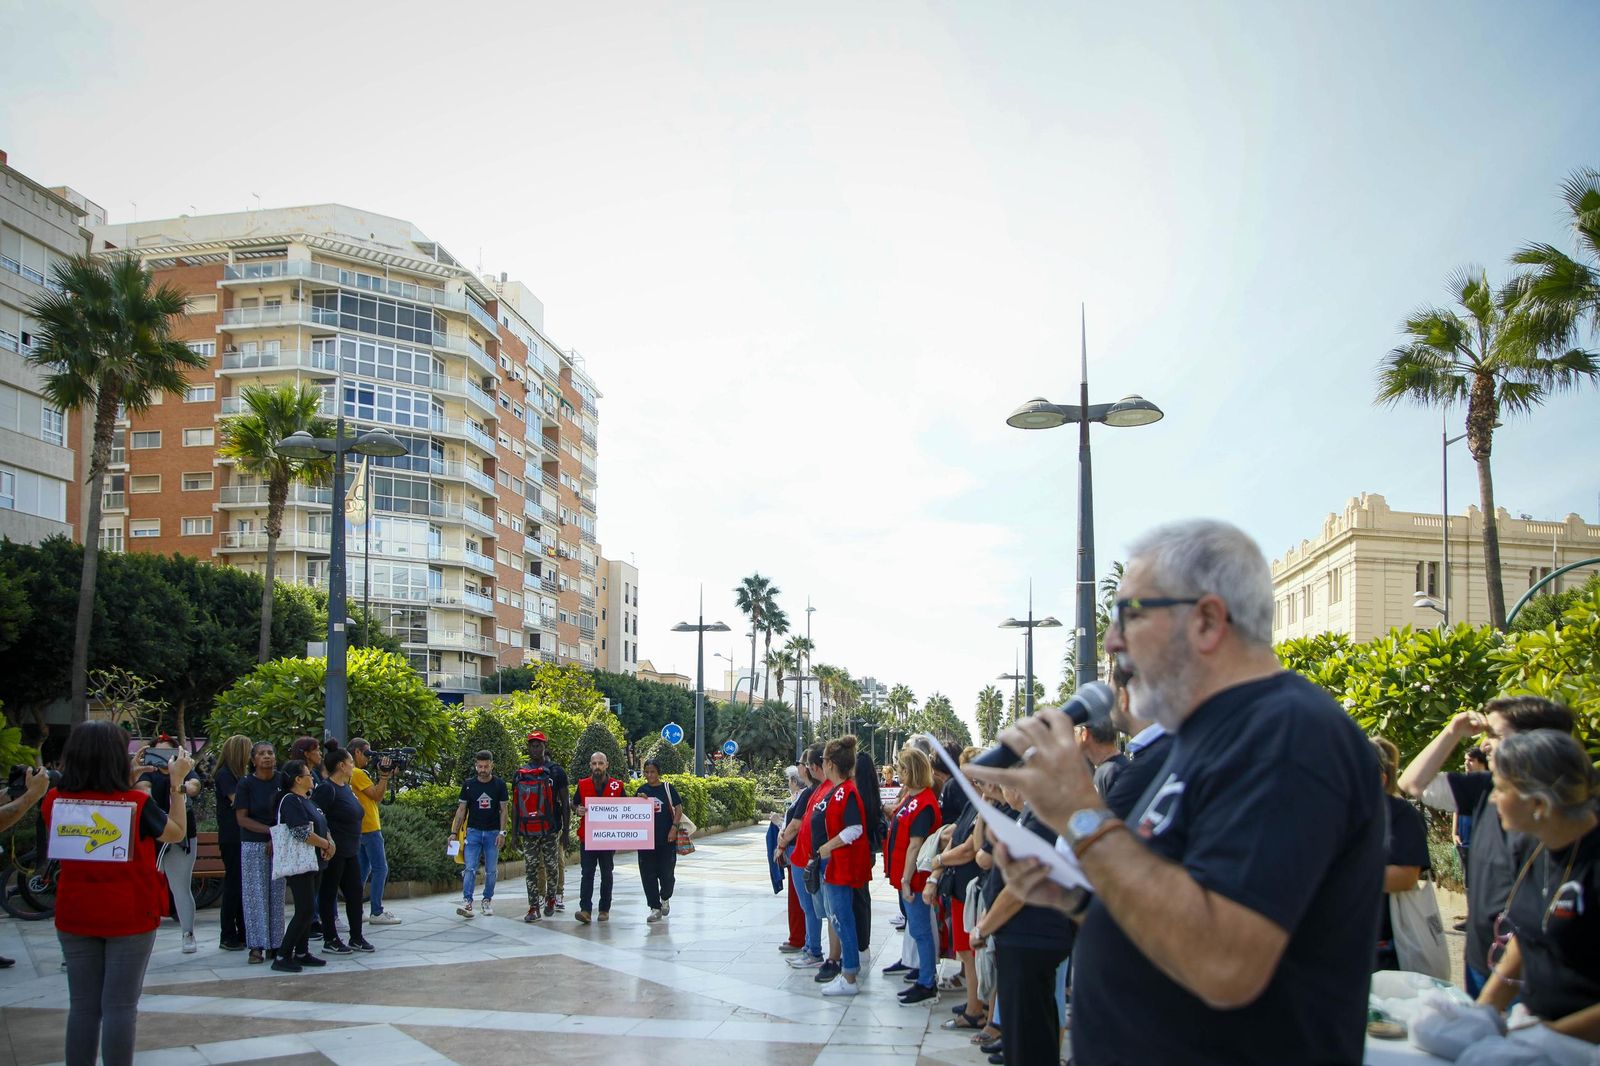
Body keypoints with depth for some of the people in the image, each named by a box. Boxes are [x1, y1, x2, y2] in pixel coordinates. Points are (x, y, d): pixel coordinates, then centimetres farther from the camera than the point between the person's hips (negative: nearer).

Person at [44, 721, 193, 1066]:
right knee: (120, 1006, 2)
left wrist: (129, 783, 15)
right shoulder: (135, 803, -16)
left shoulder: (55, 801, -6)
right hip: (130, 917, -4)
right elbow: (177, 833, 0)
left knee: (83, 1006, 11)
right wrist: (176, 783, 3)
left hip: (74, 916, 4)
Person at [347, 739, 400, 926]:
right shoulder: (357, 773, -14)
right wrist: (384, 775, -11)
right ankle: (376, 913, -6)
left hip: (363, 829, 10)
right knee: (380, 869, -7)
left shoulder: (359, 773, 15)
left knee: (364, 869, 14)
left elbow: (377, 797, 14)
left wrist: (385, 777, 8)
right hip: (369, 828, -10)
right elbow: (377, 795, -16)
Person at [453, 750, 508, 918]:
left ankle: (488, 900, 16)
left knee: (490, 870, 4)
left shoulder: (499, 785, 1)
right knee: (470, 868, -10)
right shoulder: (468, 784, 2)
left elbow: (504, 810, 2)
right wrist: (454, 832, -3)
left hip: (492, 833, 0)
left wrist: (502, 832, -8)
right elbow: (461, 809, 4)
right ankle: (467, 902, -13)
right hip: (473, 831, 0)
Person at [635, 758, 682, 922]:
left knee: (666, 872, 0)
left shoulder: (667, 788, 0)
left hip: (666, 839, -2)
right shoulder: (642, 790, 6)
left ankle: (665, 898, 30)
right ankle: (655, 908, 11)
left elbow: (678, 808, -1)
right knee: (648, 874, 1)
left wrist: (674, 828, -10)